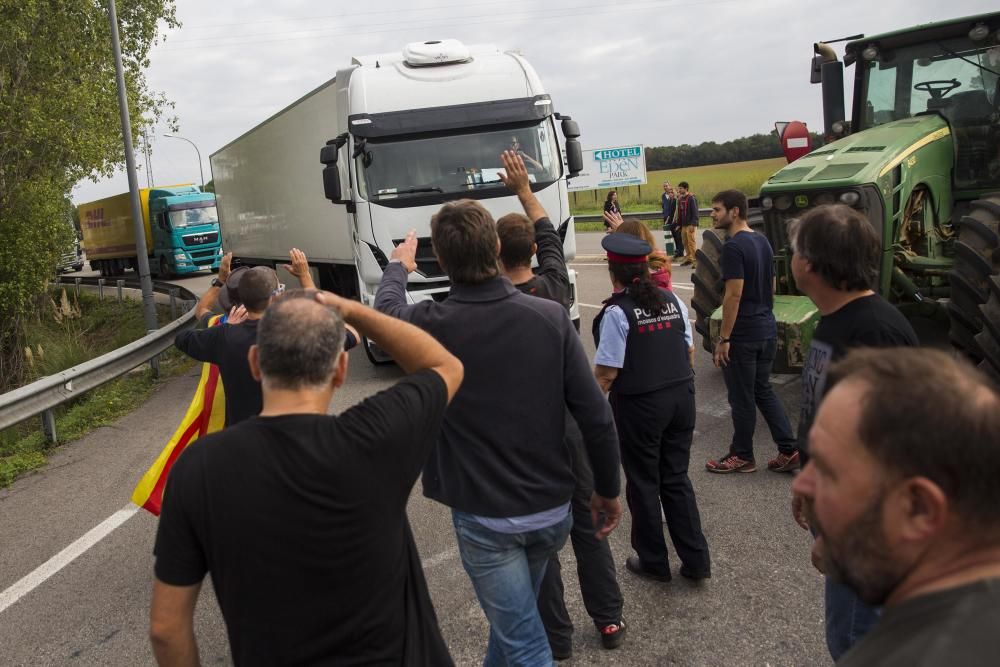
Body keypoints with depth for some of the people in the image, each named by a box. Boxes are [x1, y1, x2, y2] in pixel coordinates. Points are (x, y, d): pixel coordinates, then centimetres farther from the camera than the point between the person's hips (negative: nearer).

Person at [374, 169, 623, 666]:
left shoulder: (433, 325, -16)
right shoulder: (550, 316, -12)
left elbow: (385, 309, 10)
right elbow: (596, 417, -9)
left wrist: (397, 266, 31)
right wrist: (608, 490, 6)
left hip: (485, 516, -3)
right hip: (553, 508, 4)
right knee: (512, 615, 28)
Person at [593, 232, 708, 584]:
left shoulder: (617, 312, -17)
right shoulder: (672, 301, 2)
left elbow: (607, 372, -18)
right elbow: (690, 351, 9)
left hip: (640, 406, -6)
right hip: (682, 397, 6)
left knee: (644, 483, 11)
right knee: (677, 478, 18)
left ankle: (654, 561, 25)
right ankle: (695, 559, 22)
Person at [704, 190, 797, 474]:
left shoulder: (734, 246, -17)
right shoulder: (762, 241, 11)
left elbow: (734, 294, -21)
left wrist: (723, 339, -18)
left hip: (743, 335, -9)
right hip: (767, 330, 9)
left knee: (741, 398, 4)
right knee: (763, 391, 19)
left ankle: (742, 457, 17)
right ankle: (789, 448, 18)